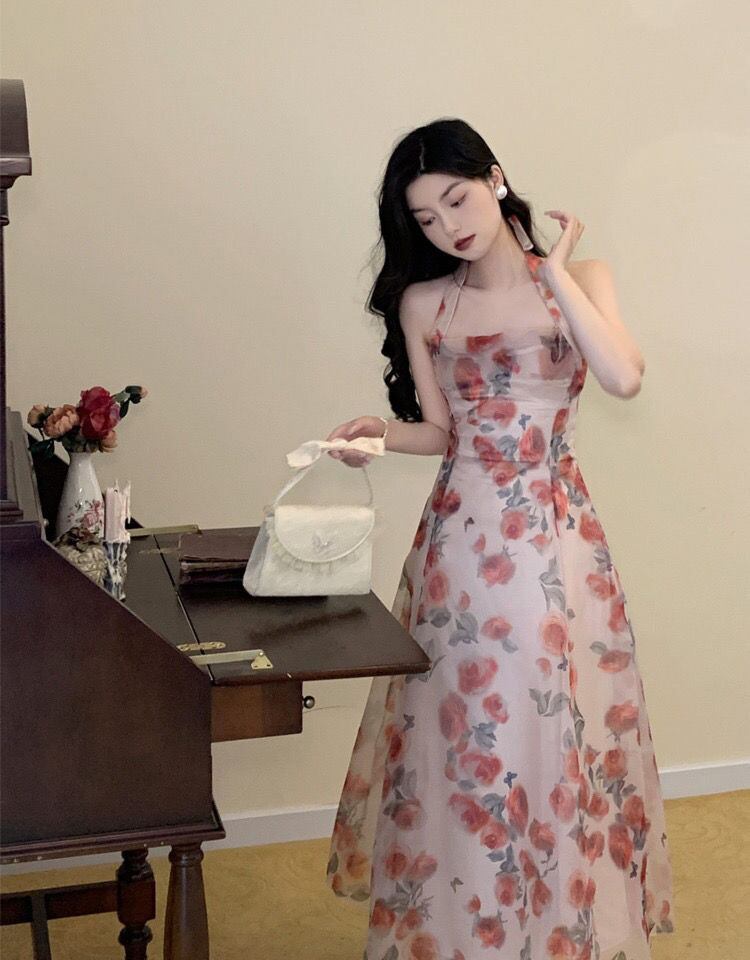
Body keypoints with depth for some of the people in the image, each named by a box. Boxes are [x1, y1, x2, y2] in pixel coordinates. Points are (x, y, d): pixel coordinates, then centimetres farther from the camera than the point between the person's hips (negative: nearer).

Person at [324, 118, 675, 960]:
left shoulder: (577, 281, -1)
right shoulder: (422, 304, 4)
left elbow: (624, 377, -19)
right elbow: (442, 432, 8)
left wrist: (554, 269, -14)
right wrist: (380, 431, -12)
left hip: (552, 536, -2)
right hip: (459, 536, 2)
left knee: (549, 727, 4)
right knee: (456, 730, 8)